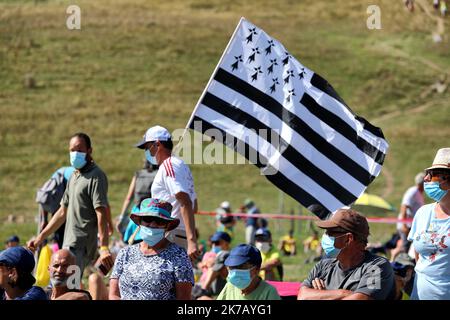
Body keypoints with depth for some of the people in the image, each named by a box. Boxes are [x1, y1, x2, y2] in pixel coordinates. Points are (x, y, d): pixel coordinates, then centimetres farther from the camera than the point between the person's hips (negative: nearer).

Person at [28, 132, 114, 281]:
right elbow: (63, 212, 26)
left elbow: (102, 214, -18)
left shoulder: (96, 176, -9)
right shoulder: (74, 177, 20)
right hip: (70, 244, 9)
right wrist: (40, 238, 24)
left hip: (81, 246, -9)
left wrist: (104, 247, -26)